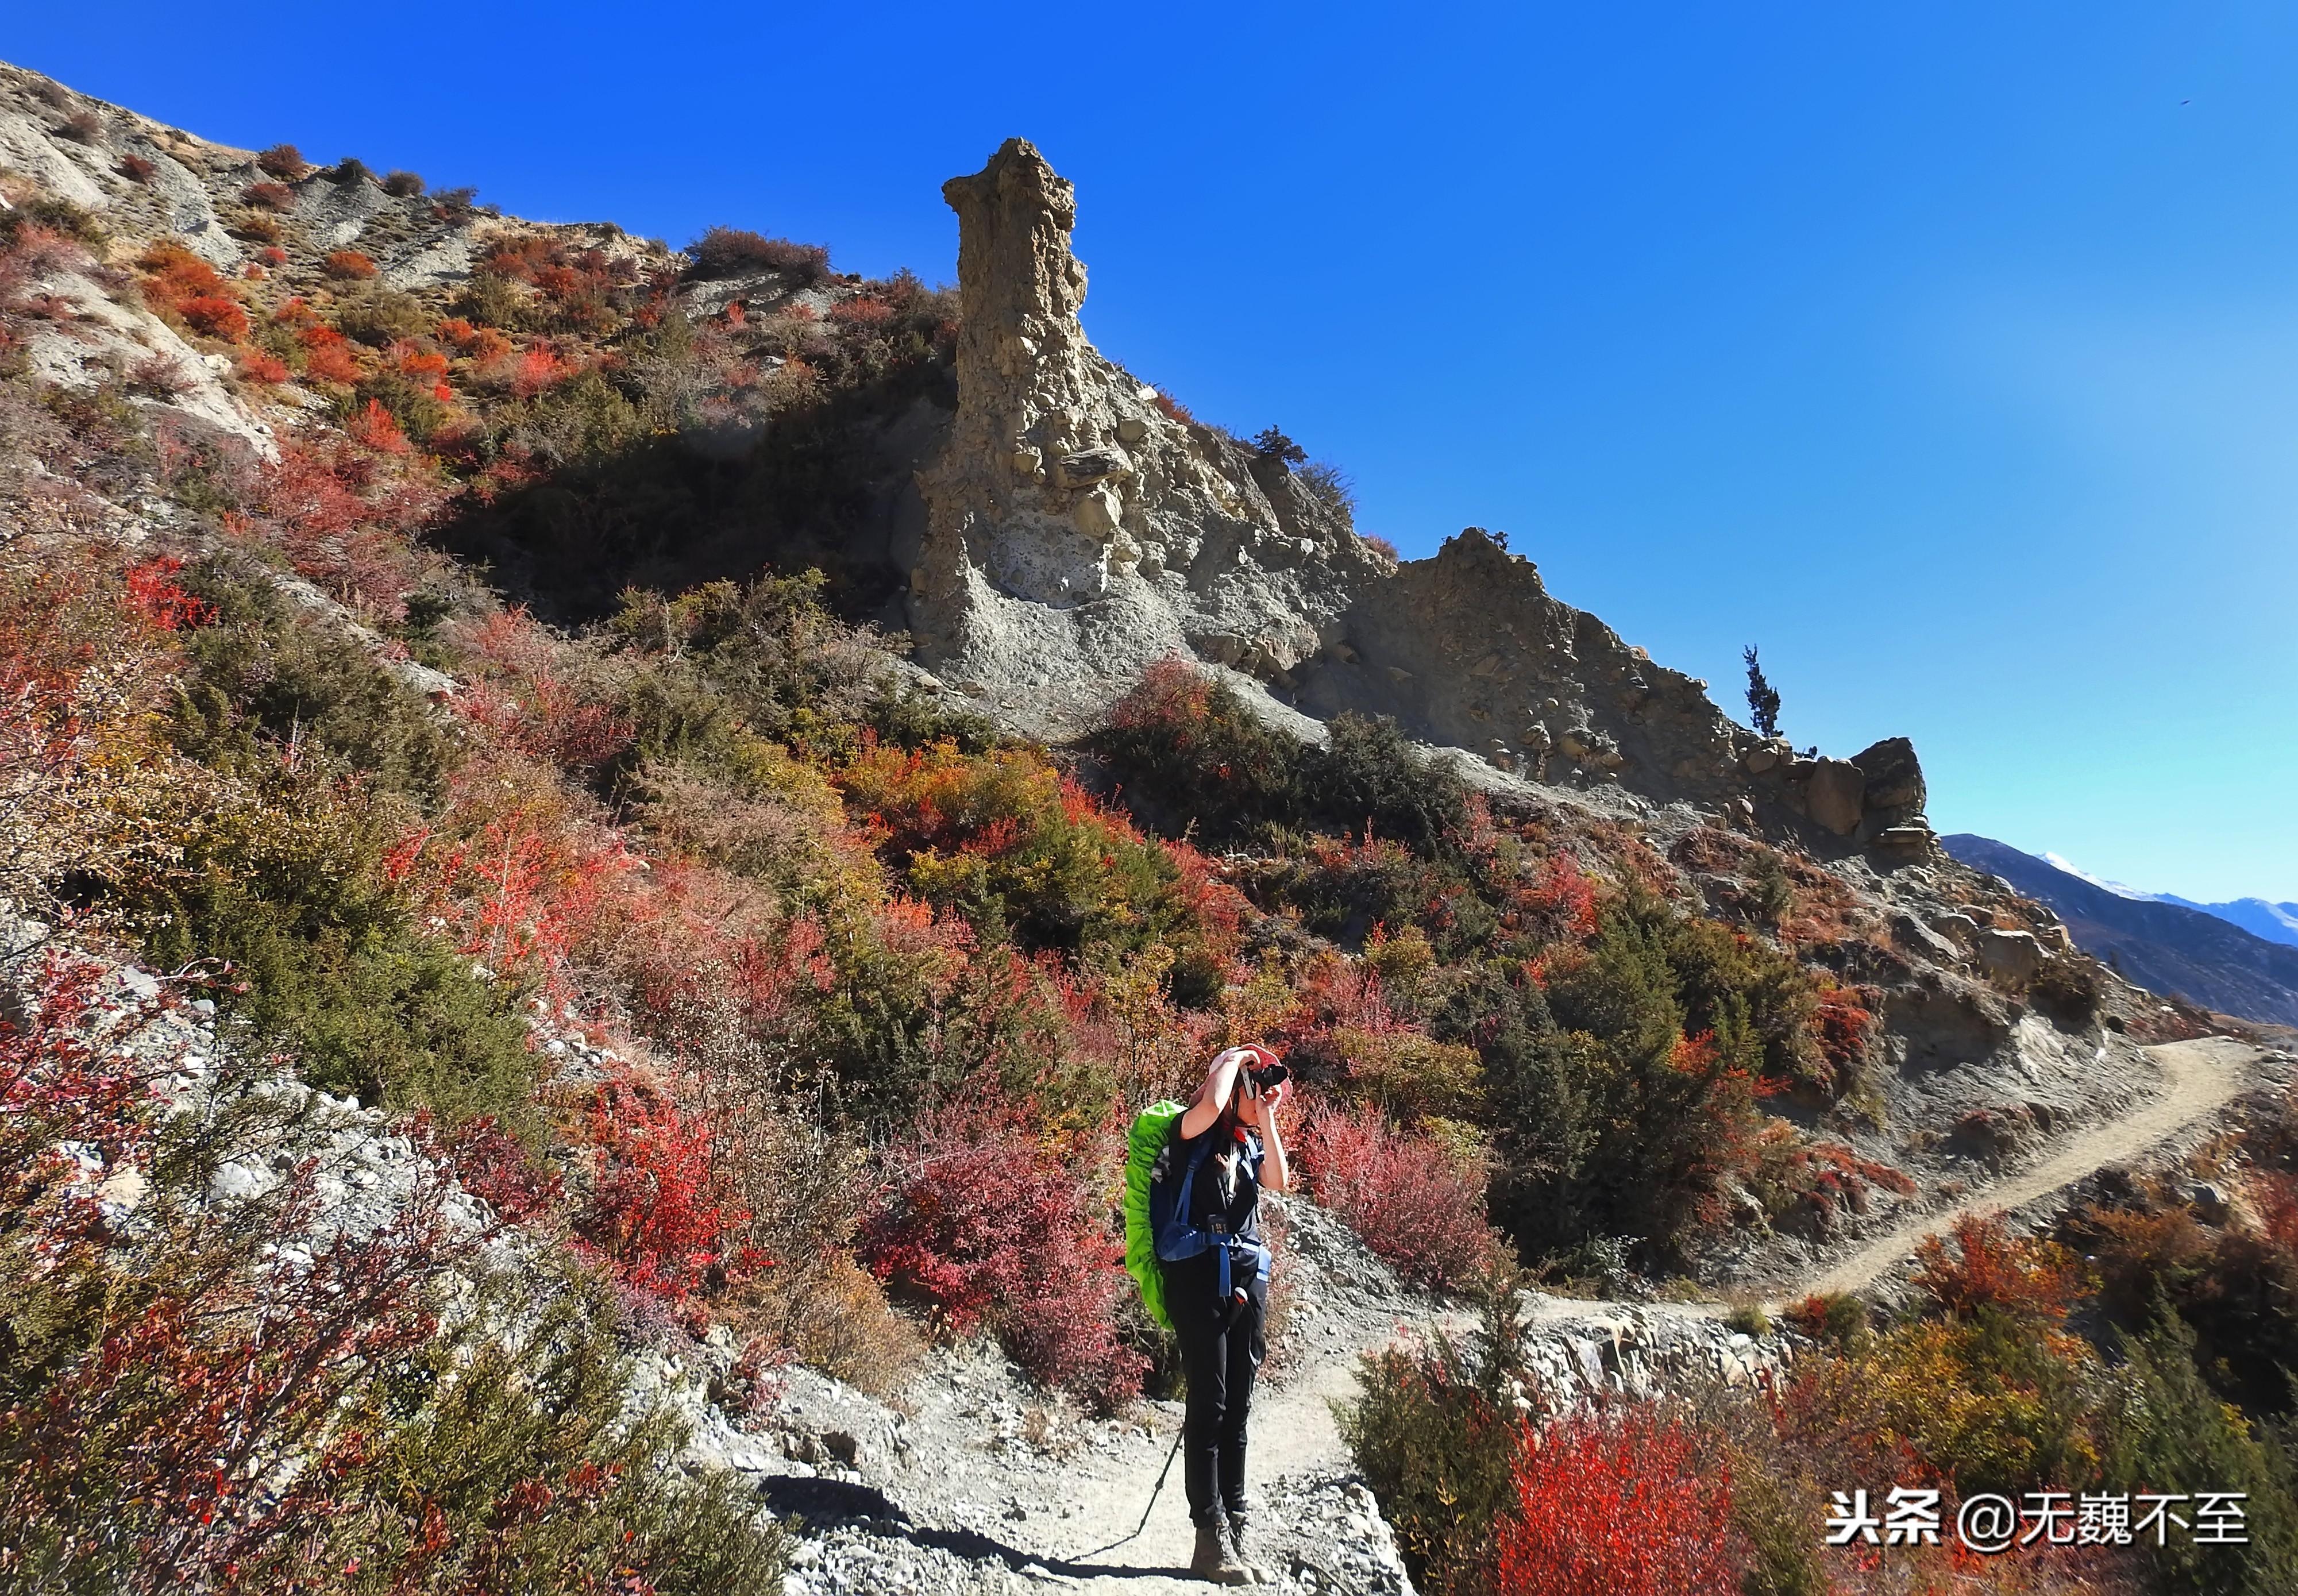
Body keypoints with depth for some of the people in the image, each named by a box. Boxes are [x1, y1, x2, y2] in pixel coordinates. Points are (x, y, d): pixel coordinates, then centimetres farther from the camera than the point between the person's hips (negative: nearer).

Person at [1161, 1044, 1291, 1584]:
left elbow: (1279, 1181, 0)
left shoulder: (1252, 1143, 17)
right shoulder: (1193, 1132, -3)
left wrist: (1267, 1119, 1)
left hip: (1249, 1279, 7)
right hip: (1200, 1273, -7)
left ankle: (1234, 1527, 16)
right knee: (1208, 1404, -6)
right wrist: (1233, 1059, -8)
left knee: (1238, 1408, 9)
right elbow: (1212, 1104, -25)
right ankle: (1211, 1536, -2)